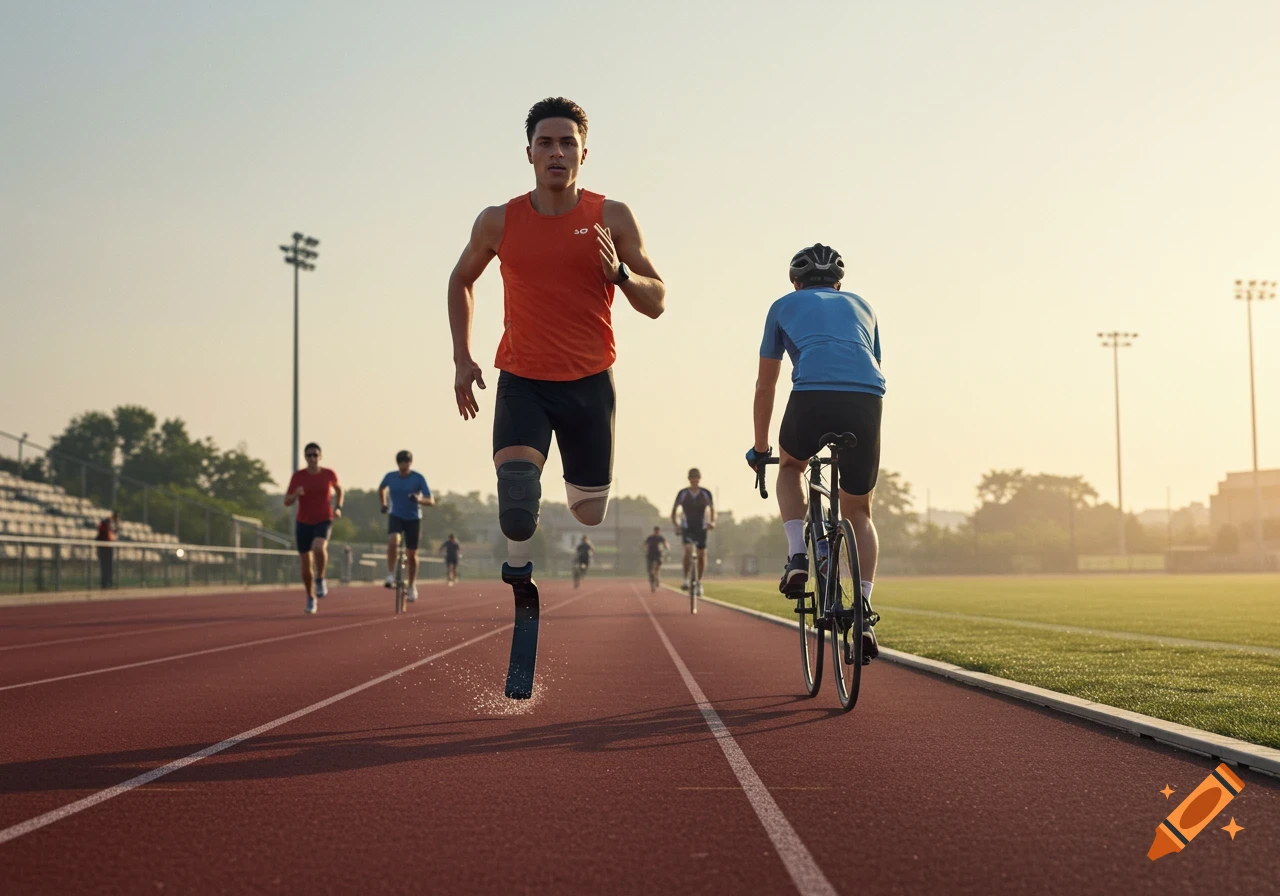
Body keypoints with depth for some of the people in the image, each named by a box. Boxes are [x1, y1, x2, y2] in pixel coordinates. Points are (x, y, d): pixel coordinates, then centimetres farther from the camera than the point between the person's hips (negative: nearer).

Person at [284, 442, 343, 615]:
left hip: (323, 521, -2)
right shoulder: (298, 476, -4)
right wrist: (295, 494, -26)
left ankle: (320, 579, -10)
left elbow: (338, 489, 19)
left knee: (318, 547, -34)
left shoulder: (329, 474, -3)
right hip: (303, 523, 2)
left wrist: (338, 507, 4)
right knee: (306, 564, 6)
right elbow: (287, 502, -4)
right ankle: (311, 598, 26)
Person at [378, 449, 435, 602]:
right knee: (392, 541, -30)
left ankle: (412, 586, 24)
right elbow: (381, 489, 19)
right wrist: (383, 504, 7)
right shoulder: (390, 477, -6)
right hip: (396, 516, 1)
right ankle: (391, 575, -21)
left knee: (412, 555, 5)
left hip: (413, 519, -1)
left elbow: (431, 501, -17)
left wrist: (419, 499, -36)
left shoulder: (418, 478, -13)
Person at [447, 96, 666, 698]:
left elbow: (656, 302, 0)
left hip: (589, 384, 1)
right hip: (522, 382, 0)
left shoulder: (611, 217, -3)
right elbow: (461, 281, 18)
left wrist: (620, 272, -21)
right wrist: (462, 358, 11)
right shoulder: (498, 222, -1)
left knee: (590, 517, 8)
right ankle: (523, 599, -8)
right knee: (515, 488, -24)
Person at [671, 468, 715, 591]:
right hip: (687, 528, -2)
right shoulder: (682, 494, -2)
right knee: (688, 550, -25)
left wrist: (712, 522, -16)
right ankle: (686, 580, -17)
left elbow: (712, 510, 5)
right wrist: (676, 524, -17)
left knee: (702, 556, 1)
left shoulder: (706, 494, 0)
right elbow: (674, 512, 1)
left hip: (701, 528, 2)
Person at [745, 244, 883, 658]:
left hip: (812, 396, -2)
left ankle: (797, 556, 13)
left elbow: (765, 385, 31)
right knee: (858, 511, 19)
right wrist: (856, 438, 50)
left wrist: (759, 448, 42)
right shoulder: (861, 306, 33)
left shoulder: (785, 306, 28)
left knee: (789, 467, 32)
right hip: (867, 399, 2)